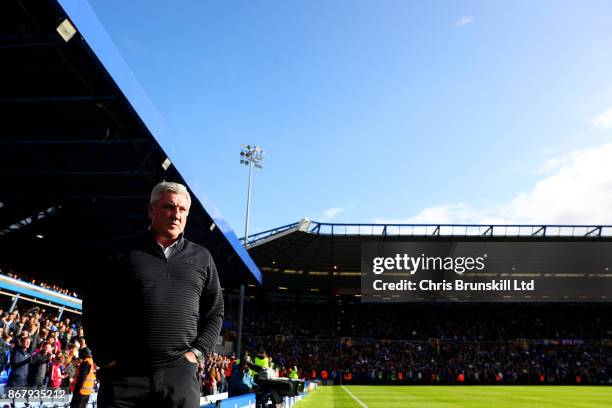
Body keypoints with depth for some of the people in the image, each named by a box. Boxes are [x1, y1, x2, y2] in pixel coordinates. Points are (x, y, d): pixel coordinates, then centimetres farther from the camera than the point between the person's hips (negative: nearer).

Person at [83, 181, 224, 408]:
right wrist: (104, 355, 0)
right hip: (123, 372, -1)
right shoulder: (123, 251, 6)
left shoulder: (201, 258, 10)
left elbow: (215, 312, 13)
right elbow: (94, 305, 8)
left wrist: (197, 351, 0)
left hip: (180, 373, 1)